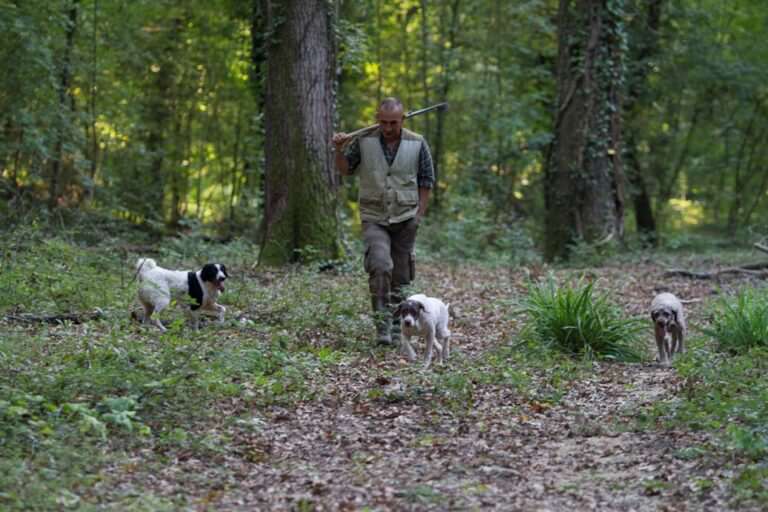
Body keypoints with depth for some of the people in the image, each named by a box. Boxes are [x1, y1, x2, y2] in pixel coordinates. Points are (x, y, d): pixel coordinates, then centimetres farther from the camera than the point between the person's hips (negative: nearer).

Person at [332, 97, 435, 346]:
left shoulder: (417, 144, -2)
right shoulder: (364, 141, -2)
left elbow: (426, 181, 7)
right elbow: (345, 170, 10)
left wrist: (419, 214, 2)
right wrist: (338, 149, -8)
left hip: (405, 219, 1)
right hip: (374, 219, -1)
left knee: (400, 276, 8)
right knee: (380, 266, -23)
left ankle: (396, 325, 21)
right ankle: (382, 325, -20)